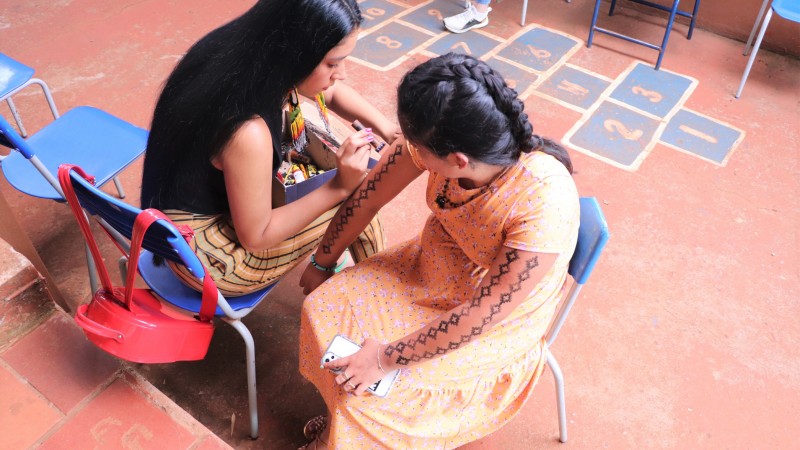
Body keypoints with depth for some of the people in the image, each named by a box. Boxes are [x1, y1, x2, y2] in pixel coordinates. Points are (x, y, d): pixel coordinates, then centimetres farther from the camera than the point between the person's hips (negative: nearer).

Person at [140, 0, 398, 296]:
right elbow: (255, 237, -22)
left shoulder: (252, 55, -13)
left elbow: (332, 92, 4)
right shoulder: (248, 132, -36)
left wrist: (386, 128, -11)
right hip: (208, 257, -8)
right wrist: (339, 187, -25)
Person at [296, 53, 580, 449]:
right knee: (324, 308, -8)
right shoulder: (440, 137, -23)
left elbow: (481, 314, -28)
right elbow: (367, 199, -8)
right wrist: (322, 265, 5)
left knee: (370, 395, -16)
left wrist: (388, 359, -21)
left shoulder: (544, 207, -38)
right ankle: (347, 417, 19)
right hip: (432, 266, 5)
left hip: (498, 322, -5)